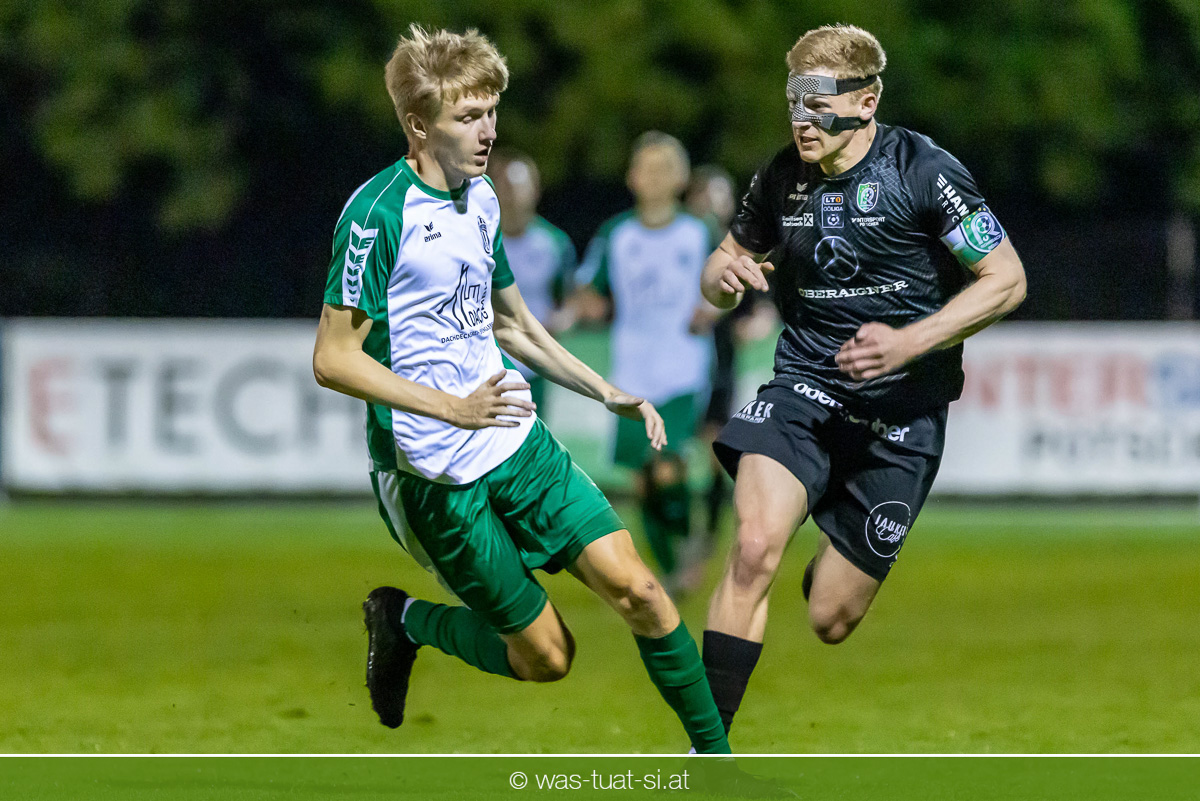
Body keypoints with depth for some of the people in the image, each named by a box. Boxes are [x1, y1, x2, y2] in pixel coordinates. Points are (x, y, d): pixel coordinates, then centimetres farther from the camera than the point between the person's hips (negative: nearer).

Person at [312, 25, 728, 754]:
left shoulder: (479, 200, 9)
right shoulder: (379, 214, -17)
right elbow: (333, 360, -18)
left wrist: (608, 394, 15)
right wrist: (453, 408, -22)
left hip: (520, 444, 6)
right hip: (437, 475, -6)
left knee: (636, 589, -8)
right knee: (545, 655, -1)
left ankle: (714, 754, 5)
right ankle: (403, 623, 24)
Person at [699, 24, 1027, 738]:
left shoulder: (924, 171, -11)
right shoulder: (784, 178, 2)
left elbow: (1006, 280, -8)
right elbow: (726, 265, 17)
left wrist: (911, 342, -20)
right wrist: (725, 278, -9)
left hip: (902, 408, -2)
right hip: (804, 386, 2)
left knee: (830, 621, 0)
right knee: (756, 547, -26)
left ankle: (842, 561, 40)